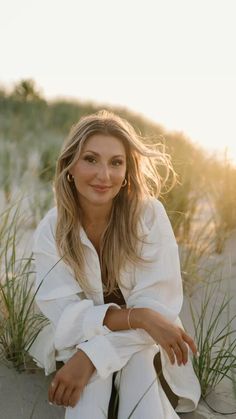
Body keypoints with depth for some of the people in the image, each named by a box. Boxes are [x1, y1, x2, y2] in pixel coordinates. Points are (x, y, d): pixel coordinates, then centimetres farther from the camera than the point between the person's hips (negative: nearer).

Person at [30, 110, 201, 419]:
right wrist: (139, 317, -32)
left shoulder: (150, 215, -19)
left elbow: (159, 305, -20)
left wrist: (90, 356, -31)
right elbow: (66, 315, -17)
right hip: (80, 338, 0)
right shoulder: (51, 231, -14)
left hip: (141, 344, 0)